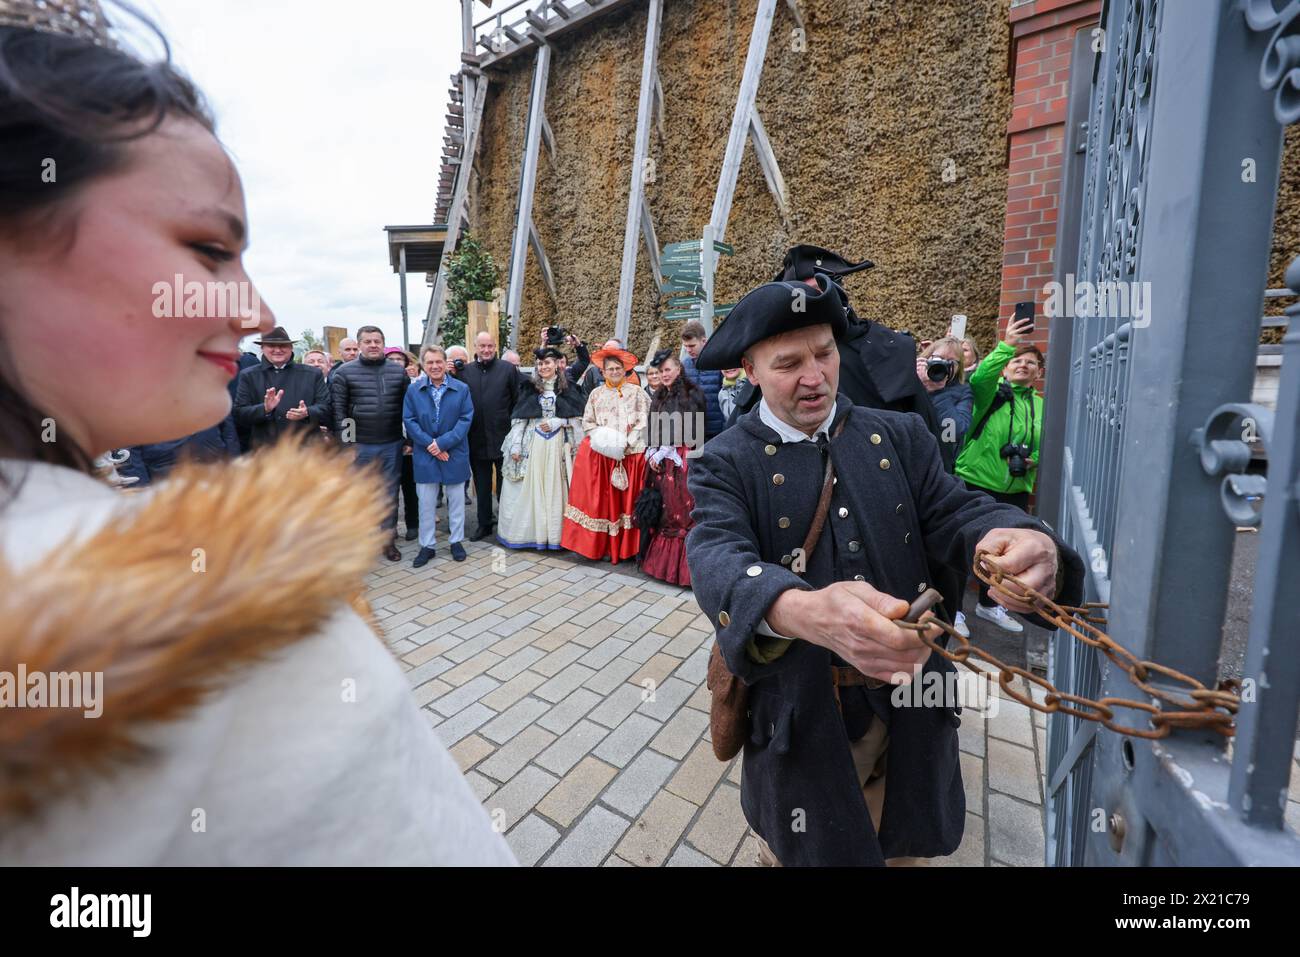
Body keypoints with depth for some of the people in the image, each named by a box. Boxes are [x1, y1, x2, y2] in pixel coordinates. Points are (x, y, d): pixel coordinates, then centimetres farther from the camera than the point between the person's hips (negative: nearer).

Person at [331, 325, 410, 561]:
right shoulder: (345, 372, -1)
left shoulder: (398, 371, 5)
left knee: (390, 493, 10)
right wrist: (344, 442, -8)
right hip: (359, 445, -1)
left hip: (392, 444, 2)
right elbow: (338, 410, -3)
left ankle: (388, 539, 22)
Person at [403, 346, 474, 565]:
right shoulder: (413, 390, 2)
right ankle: (427, 545, 20)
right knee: (426, 502, 8)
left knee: (456, 500, 10)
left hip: (455, 454, -1)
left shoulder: (462, 389, -2)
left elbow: (466, 419, -8)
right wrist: (429, 444, -14)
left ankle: (456, 541, 24)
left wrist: (442, 443, -16)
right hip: (425, 455, 1)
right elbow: (409, 420, -2)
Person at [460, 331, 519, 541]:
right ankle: (484, 524, 26)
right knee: (482, 485, 14)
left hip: (502, 437, -2)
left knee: (504, 484, 9)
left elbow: (517, 401, -2)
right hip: (476, 439, 2)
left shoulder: (508, 369, -2)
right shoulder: (464, 371, 3)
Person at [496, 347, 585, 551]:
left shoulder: (568, 389, 4)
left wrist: (556, 422, -11)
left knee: (555, 487, 1)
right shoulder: (530, 388, 7)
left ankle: (555, 533, 10)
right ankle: (531, 532, 12)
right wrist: (515, 446, -5)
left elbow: (577, 419, 3)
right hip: (533, 443, 1)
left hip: (557, 444, -1)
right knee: (531, 488, 2)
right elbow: (519, 419, 4)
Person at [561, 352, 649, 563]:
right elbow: (587, 422, 10)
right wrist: (603, 441, -6)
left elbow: (644, 421, -1)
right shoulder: (596, 394, 11)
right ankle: (604, 545, 10)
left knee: (628, 498, 2)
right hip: (601, 454, 1)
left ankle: (629, 546, 10)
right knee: (603, 499, 2)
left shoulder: (637, 392, 5)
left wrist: (627, 444, -11)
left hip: (631, 454, -1)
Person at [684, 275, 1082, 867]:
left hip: (908, 710, 3)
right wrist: (803, 612, -49)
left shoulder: (901, 436, 1)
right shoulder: (724, 464, -12)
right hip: (802, 716, -2)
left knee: (902, 843, 27)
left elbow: (953, 511, -7)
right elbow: (717, 558, -28)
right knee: (800, 848, 22)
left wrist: (1026, 543, -32)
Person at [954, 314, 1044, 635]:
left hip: (1016, 489, 6)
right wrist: (1007, 345, -38)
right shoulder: (992, 391, -3)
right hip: (976, 481, -6)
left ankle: (989, 604, 34)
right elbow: (981, 377, -27)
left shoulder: (1042, 406, 13)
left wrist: (1034, 460, -2)